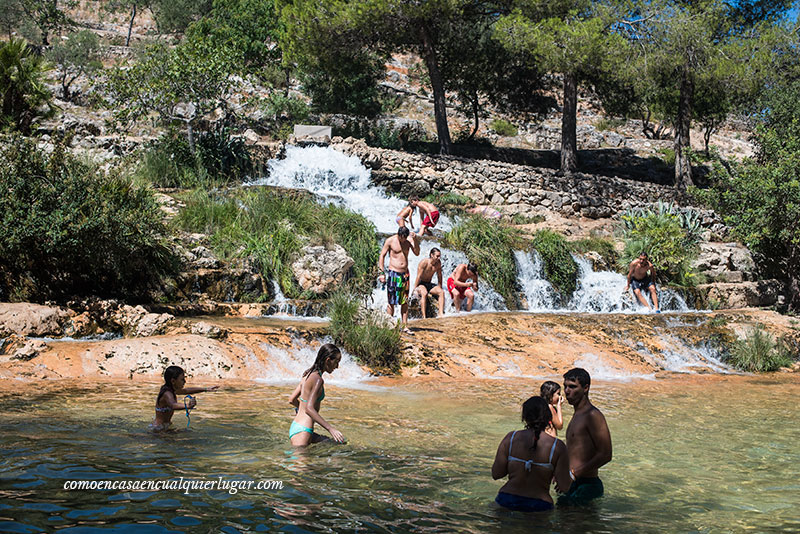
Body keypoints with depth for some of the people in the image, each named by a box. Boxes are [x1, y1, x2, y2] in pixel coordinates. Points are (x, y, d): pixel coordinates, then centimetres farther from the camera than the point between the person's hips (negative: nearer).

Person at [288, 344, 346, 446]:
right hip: (302, 431, -10)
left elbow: (292, 400, 17)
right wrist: (330, 429, -24)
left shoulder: (308, 374, 11)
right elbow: (309, 409, -23)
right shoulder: (318, 380, -16)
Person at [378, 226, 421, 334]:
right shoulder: (390, 241, -6)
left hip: (405, 273, 4)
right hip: (393, 273, -4)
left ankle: (405, 326, 10)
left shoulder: (409, 240, 4)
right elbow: (382, 256, -2)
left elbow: (417, 253, -6)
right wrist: (382, 273, -7)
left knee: (405, 302, 6)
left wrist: (415, 240, -19)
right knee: (391, 302, -3)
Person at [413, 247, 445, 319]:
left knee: (441, 292, -21)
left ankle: (441, 314, -26)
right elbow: (418, 277, -18)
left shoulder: (438, 263, -2)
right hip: (421, 284, -6)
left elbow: (439, 276, 10)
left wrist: (440, 288, 11)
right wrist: (415, 290, -17)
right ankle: (424, 317, -40)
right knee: (424, 293, -37)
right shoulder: (424, 262, -19)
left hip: (429, 284, 6)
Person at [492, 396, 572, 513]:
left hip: (507, 502, 3)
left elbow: (496, 474, 0)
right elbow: (563, 486, -6)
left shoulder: (511, 438, -3)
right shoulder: (557, 446, -7)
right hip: (539, 506, -3)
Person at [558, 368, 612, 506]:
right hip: (573, 484, 9)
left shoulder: (593, 415, -12)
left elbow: (605, 455, -19)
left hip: (585, 485, -9)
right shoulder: (578, 414, 18)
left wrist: (573, 474, -18)